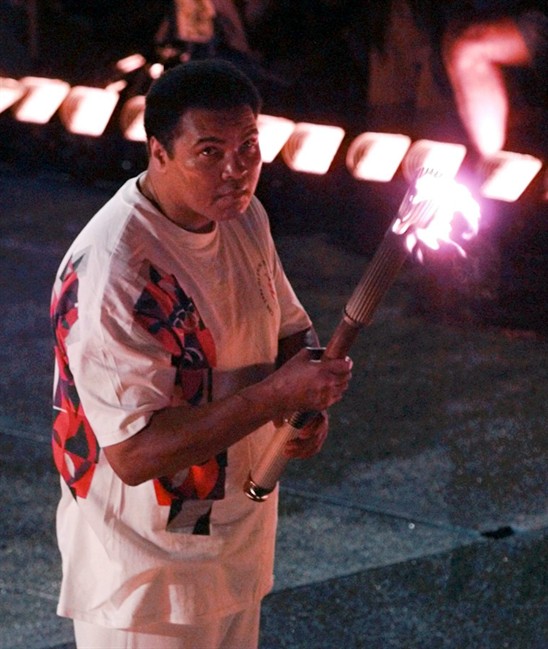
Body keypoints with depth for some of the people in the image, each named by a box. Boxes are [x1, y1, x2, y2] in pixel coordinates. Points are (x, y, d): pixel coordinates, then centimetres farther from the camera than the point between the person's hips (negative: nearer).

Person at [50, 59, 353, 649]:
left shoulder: (243, 215, -3)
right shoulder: (111, 273, -30)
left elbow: (290, 328, 12)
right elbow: (136, 453, -33)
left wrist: (308, 405, -10)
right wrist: (277, 394, -33)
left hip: (241, 532, 8)